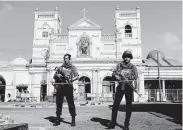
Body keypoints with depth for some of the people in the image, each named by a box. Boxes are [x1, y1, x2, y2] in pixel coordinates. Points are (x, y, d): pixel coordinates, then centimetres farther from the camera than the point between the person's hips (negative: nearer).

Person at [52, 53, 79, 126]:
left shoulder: (72, 67, 9)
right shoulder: (60, 67, 18)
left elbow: (77, 76, -2)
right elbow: (54, 76, 19)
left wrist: (71, 79, -21)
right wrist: (57, 75, -4)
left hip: (68, 87, -3)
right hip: (60, 86, 3)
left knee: (71, 103, -5)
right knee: (58, 103, 4)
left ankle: (73, 120, 3)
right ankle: (58, 120, 14)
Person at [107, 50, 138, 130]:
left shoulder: (133, 67, 11)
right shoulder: (119, 65, 10)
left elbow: (135, 76, -2)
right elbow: (113, 73, 2)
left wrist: (127, 77, -19)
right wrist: (120, 78, -16)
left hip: (129, 88, 0)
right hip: (120, 87, 0)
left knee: (129, 106, 2)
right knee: (115, 104, -4)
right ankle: (113, 123, 6)